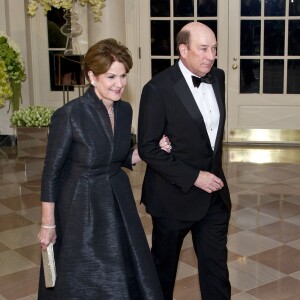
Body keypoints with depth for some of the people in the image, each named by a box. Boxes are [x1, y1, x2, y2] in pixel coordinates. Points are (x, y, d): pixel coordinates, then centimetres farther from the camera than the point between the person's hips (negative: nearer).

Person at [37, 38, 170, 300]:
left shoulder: (125, 110, -1)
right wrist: (48, 224, -11)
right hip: (80, 209, -6)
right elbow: (51, 172, -14)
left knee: (130, 277, 15)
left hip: (119, 201, 6)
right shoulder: (69, 115, -21)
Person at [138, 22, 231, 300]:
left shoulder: (218, 77, 2)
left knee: (216, 265, 8)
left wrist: (214, 173, 15)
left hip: (214, 193, 5)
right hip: (175, 194, -5)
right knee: (164, 265, 15)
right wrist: (194, 177, -20)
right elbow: (148, 148, -18)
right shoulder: (158, 89, -18)